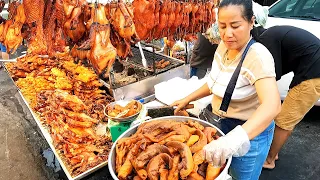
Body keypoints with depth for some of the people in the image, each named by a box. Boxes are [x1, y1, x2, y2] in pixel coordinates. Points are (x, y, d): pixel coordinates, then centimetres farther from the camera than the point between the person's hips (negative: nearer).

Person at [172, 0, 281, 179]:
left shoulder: (258, 56, -28)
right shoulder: (224, 46, -5)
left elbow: (272, 106, -42)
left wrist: (233, 139, -57)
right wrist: (187, 99, 7)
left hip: (250, 131, -6)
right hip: (224, 123, 7)